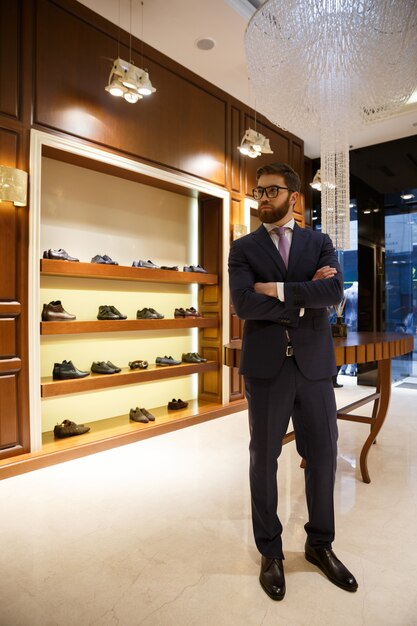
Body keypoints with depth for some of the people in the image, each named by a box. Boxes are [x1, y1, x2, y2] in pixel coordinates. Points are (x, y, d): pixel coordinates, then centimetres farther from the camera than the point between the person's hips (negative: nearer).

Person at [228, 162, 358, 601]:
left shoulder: (319, 243, 8)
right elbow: (243, 304, -13)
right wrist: (304, 297, -11)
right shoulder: (243, 248, 4)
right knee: (263, 460, 10)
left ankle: (320, 543, 37)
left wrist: (278, 290, -14)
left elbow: (334, 291, -11)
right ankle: (271, 552, 31)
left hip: (314, 365, 2)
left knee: (322, 457, 12)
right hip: (266, 367, -1)